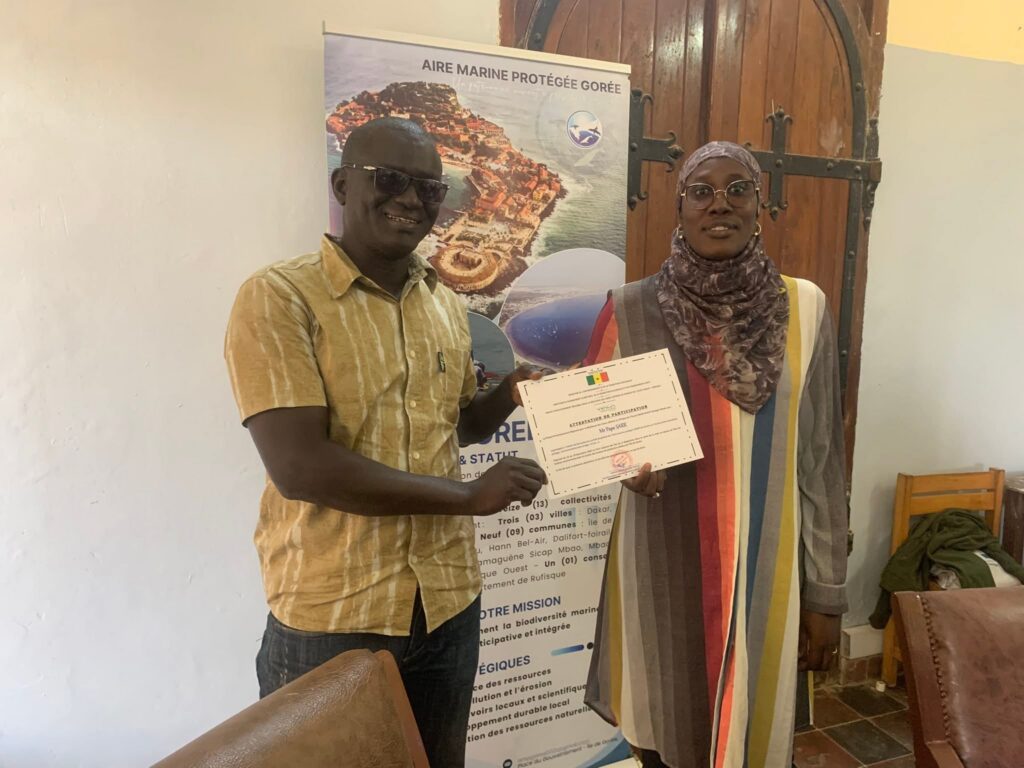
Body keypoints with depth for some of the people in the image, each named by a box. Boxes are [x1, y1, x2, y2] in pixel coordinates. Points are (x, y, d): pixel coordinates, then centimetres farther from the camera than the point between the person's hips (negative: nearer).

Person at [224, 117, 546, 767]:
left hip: (449, 602, 6)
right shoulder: (278, 298, -13)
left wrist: (511, 393, -4)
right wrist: (469, 495, -19)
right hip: (330, 615, -5)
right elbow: (298, 465, -23)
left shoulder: (447, 305, 7)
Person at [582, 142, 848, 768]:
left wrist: (827, 591, 3)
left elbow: (821, 459, 0)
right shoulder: (631, 310, -6)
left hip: (766, 573, 1)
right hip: (664, 571, 0)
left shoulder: (804, 308, -3)